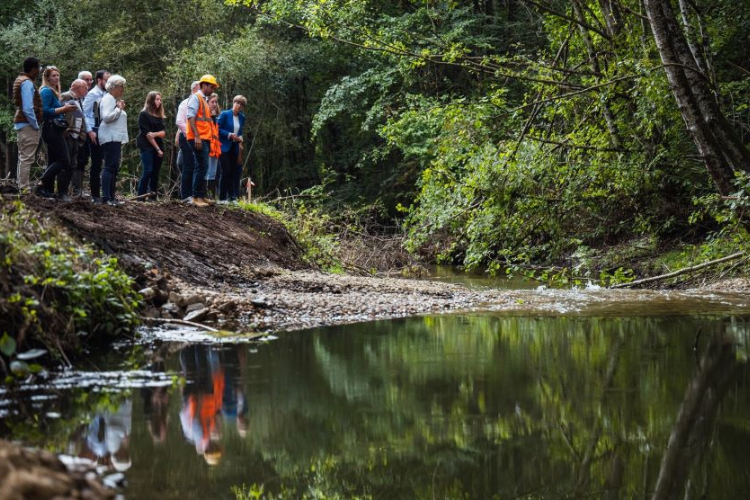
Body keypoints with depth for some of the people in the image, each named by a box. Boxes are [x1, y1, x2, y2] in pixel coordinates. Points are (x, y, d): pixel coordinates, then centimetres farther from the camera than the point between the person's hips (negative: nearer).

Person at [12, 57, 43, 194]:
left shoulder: (19, 80, 15)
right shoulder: (27, 83, -15)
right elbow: (28, 108, -22)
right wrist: (35, 125, -13)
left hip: (20, 124, 10)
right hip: (28, 125, -10)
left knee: (23, 157, 15)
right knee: (27, 158, -9)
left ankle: (20, 185, 19)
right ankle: (24, 190, -9)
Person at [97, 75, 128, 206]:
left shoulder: (114, 100, 21)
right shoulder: (108, 99, -9)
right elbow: (106, 117, -22)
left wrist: (121, 109, 14)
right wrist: (119, 109, -12)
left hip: (116, 138, 10)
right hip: (110, 138, -10)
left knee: (114, 168, 9)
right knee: (110, 166, -14)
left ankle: (111, 197, 11)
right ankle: (106, 197, -18)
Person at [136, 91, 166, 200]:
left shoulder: (159, 116, 16)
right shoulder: (144, 114, -3)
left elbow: (164, 132, 5)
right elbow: (146, 134, -9)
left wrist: (155, 134, -18)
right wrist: (157, 149, -12)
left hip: (159, 147, 6)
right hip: (147, 147, -6)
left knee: (155, 173, 2)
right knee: (148, 171, -15)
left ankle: (153, 197, 2)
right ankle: (141, 197, -15)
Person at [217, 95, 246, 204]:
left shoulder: (242, 117, 9)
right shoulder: (225, 114, -6)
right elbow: (218, 129, -7)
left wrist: (240, 137, -1)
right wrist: (229, 135, -18)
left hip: (235, 147, 5)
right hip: (224, 147, -5)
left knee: (234, 171, 2)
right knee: (226, 171, -9)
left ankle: (232, 197, 7)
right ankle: (222, 198, -2)